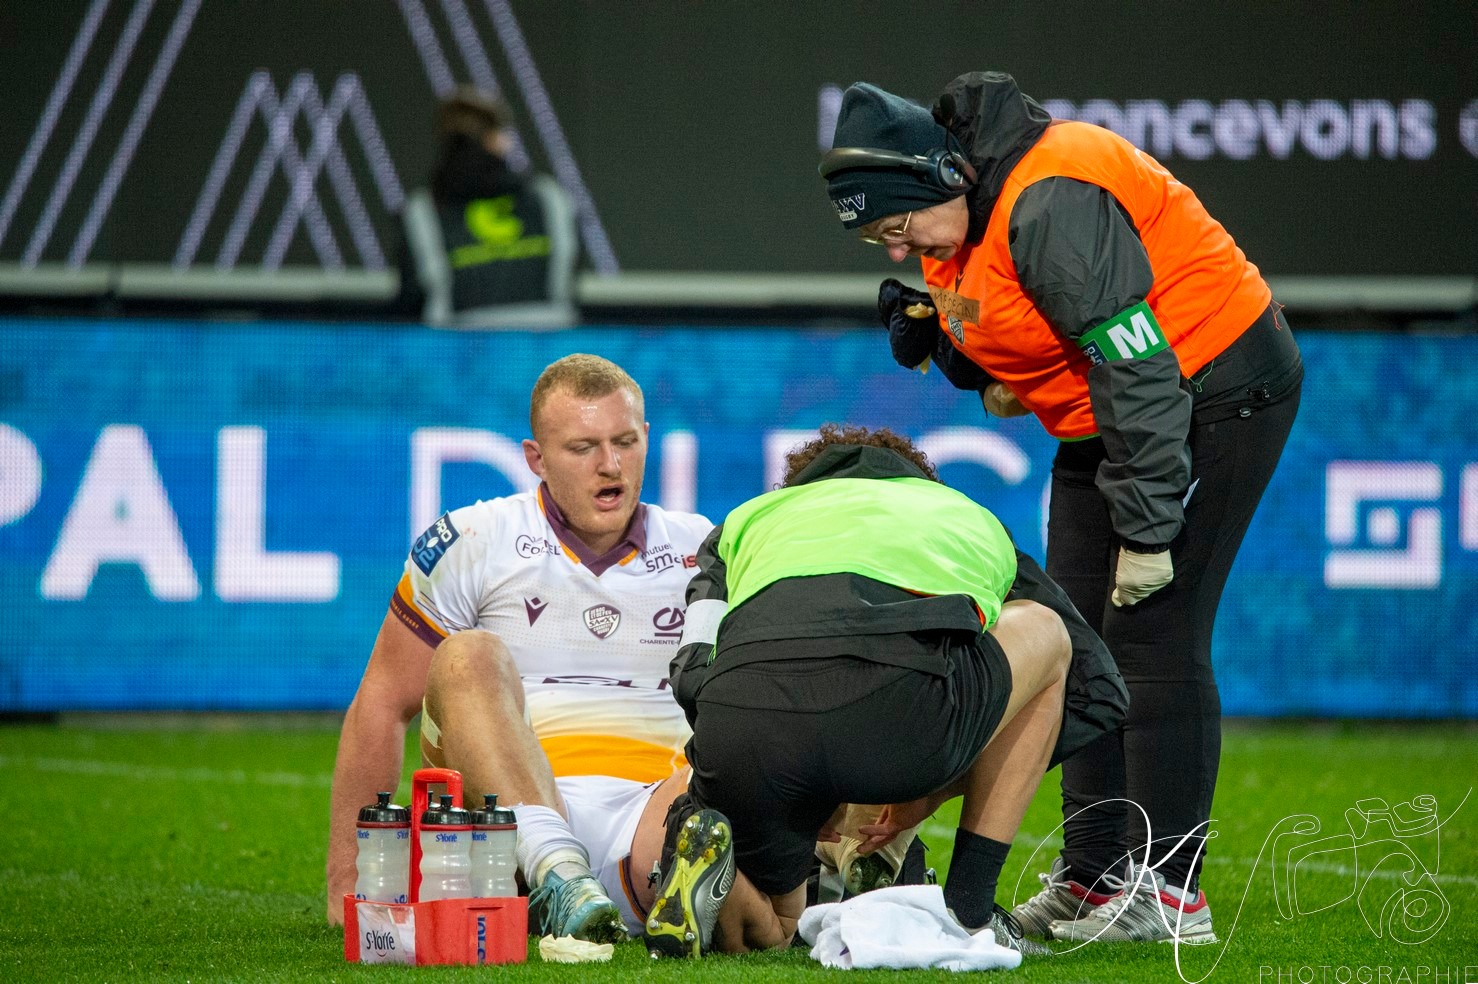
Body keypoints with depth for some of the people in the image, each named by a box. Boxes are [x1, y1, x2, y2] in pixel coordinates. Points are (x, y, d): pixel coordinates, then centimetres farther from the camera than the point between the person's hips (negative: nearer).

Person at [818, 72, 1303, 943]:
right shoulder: (959, 211, 2)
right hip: (1107, 412, 10)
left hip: (1213, 391, -10)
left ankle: (1169, 892, -10)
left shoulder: (1052, 206, -28)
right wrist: (944, 345, -7)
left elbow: (1138, 371, -29)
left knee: (1154, 635, -14)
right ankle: (1091, 877, 13)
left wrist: (1146, 533, -27)